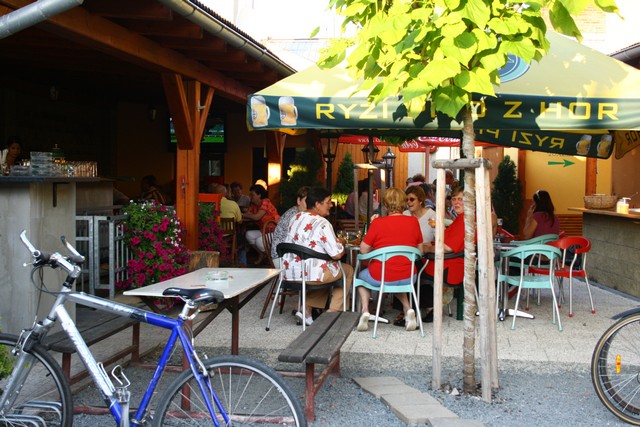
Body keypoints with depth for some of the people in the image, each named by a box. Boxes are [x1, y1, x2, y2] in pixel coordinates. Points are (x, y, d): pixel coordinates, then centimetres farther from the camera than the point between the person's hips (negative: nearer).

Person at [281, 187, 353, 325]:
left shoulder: (296, 218, 9)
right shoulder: (322, 224, -15)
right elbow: (337, 254, -17)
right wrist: (342, 244, 6)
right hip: (310, 274, -7)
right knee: (348, 270, 16)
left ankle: (306, 308, 19)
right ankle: (333, 311, 13)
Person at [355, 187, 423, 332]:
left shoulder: (378, 222, -13)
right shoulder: (413, 221, -4)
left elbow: (363, 249, -8)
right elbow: (420, 250, 6)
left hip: (381, 277, -3)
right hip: (408, 277, 3)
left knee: (361, 275, 30)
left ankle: (364, 310, 10)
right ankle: (408, 309, 17)